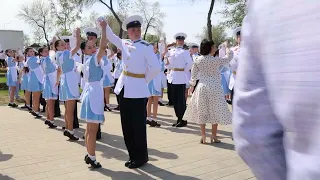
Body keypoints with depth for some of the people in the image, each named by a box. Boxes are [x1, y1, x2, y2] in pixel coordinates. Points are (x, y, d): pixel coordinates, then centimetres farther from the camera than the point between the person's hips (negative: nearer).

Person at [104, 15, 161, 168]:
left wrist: (145, 80, -5)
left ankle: (141, 157, 18)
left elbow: (156, 68, -15)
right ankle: (133, 155, 25)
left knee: (138, 126, 2)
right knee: (127, 126, 11)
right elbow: (110, 36, 19)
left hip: (138, 90, -6)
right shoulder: (124, 44, 10)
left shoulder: (146, 47, -7)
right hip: (124, 89, 6)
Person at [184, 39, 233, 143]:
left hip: (202, 87, 4)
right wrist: (231, 51, 19)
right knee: (215, 111, 7)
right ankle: (214, 136, 14)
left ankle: (203, 136, 14)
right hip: (214, 88, -3)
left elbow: (193, 74, 6)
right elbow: (228, 59, 1)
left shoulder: (198, 60, 0)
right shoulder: (216, 60, -11)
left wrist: (192, 85, 17)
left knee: (201, 111, 11)